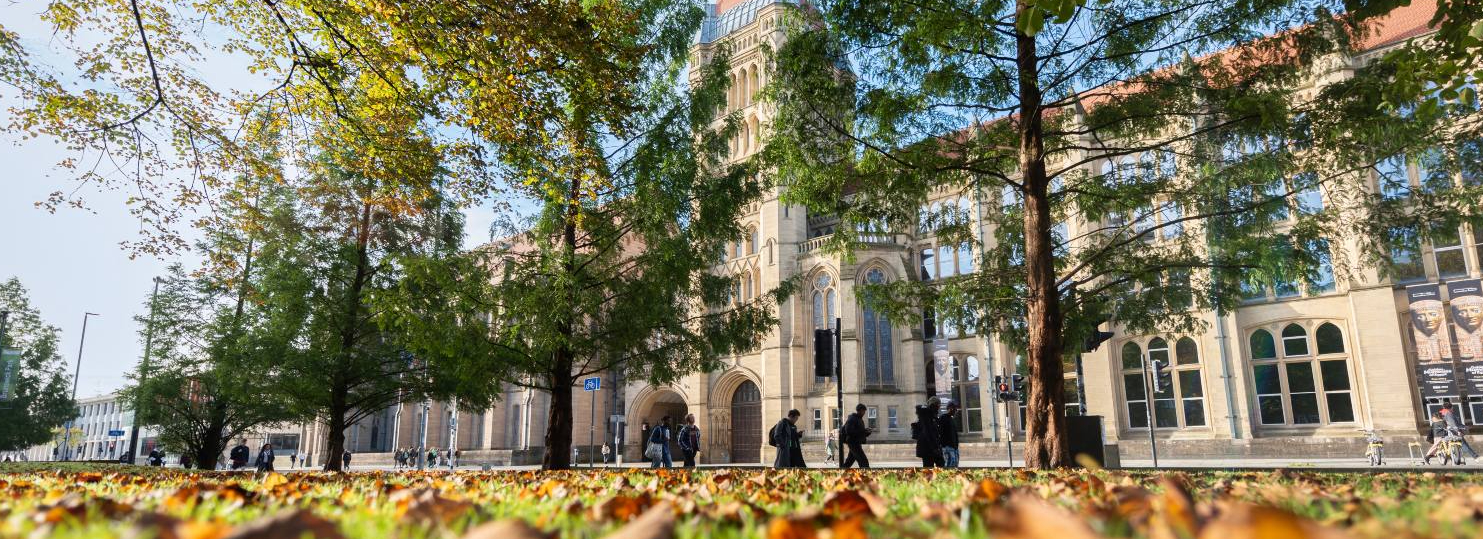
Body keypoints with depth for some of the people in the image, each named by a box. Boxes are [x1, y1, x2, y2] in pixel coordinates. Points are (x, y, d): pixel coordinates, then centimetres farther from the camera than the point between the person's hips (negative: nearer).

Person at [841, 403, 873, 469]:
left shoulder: (860, 420, 18)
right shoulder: (852, 419, -12)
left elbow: (862, 433, 22)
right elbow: (848, 431, -24)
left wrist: (869, 432, 0)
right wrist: (863, 431, -23)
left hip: (857, 444, 10)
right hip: (853, 443, -10)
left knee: (849, 462, 12)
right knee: (864, 462, -13)